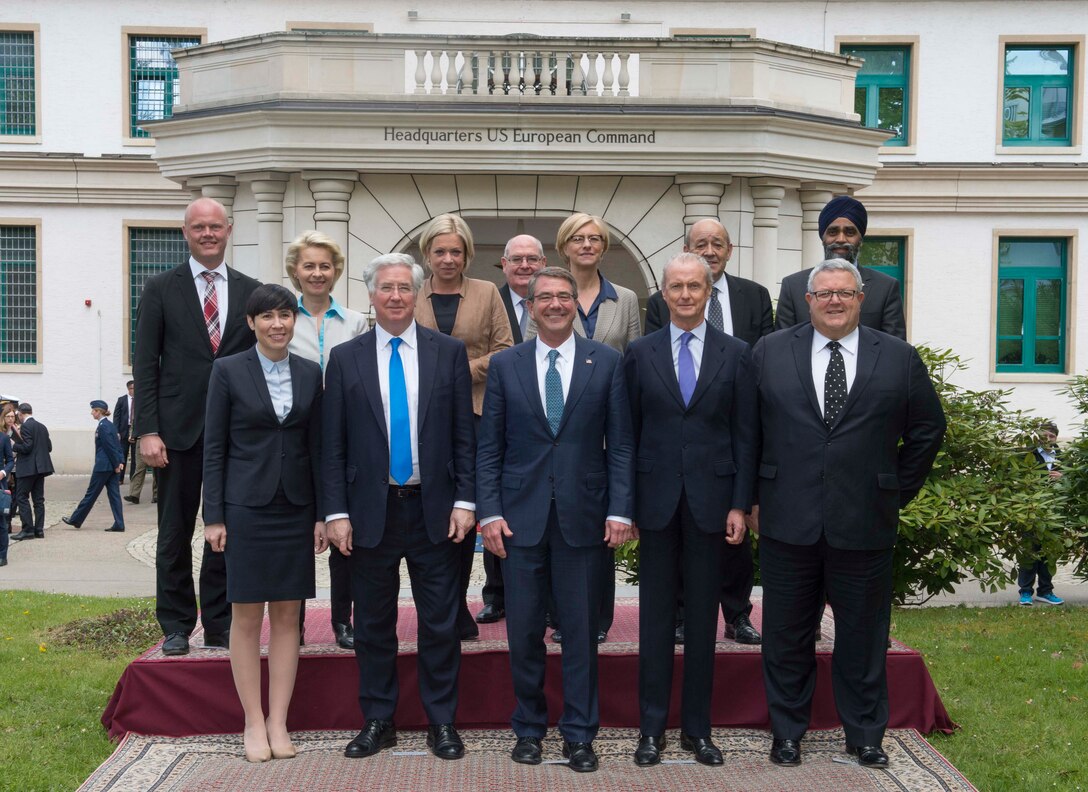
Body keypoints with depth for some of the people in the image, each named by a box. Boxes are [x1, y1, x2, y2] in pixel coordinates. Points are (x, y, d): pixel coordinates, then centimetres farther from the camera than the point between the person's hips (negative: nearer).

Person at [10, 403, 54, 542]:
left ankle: (28, 529, -7)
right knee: (38, 499, 9)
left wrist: (13, 445, -3)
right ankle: (39, 530, 9)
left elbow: (27, 447, -18)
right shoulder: (42, 427, 13)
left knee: (21, 497, -3)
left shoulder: (26, 426, -11)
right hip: (41, 467, 8)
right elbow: (49, 447, 13)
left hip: (28, 467, -8)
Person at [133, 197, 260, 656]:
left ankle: (219, 625, 19)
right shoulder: (160, 289, 3)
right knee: (175, 535, 7)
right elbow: (145, 364, -1)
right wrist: (148, 431, -8)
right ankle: (176, 626, 19)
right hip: (179, 429, -1)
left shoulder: (251, 292, 8)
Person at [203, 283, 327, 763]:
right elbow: (214, 447, -2)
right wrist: (213, 516, -6)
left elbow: (316, 447, 8)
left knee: (287, 615, 6)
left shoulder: (310, 374, 6)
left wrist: (321, 513, 4)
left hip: (295, 507, 3)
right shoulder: (228, 371, -3)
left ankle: (279, 722, 13)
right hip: (246, 506, -3)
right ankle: (253, 722, 12)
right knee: (247, 615, 3)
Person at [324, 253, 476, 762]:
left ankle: (442, 722, 20)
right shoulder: (345, 359, 3)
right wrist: (336, 512, -3)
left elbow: (465, 434, 3)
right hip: (371, 511, 1)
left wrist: (465, 500, -4)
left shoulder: (449, 352, 3)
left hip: (434, 510, 0)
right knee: (373, 625, 10)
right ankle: (377, 721, 24)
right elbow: (333, 445, 3)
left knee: (440, 624, 6)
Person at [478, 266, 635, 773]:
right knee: (523, 631, 7)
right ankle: (529, 727, 24)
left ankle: (579, 733, 19)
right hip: (520, 517, 1)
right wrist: (489, 512, -3)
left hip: (582, 517, 0)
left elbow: (620, 444, 2)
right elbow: (489, 447, 4)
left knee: (581, 630, 6)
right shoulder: (504, 365, 5)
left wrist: (619, 510, -5)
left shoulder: (607, 362, 3)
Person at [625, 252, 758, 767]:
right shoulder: (640, 352, 4)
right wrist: (625, 503, 0)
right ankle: (652, 728, 15)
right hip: (656, 498, 0)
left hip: (711, 499, 0)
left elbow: (745, 435, 3)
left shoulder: (736, 354, 3)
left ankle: (697, 728, 19)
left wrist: (740, 505, -3)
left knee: (703, 616, 8)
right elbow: (629, 432, 4)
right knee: (655, 615, 6)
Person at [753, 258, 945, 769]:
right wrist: (754, 496, 5)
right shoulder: (770, 353, 3)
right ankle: (787, 731, 26)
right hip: (787, 521, 0)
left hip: (864, 523, 0)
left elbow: (928, 428, 11)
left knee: (863, 635, 11)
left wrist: (900, 491, 8)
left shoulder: (899, 358, 3)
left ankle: (865, 735, 27)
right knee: (787, 635, 10)